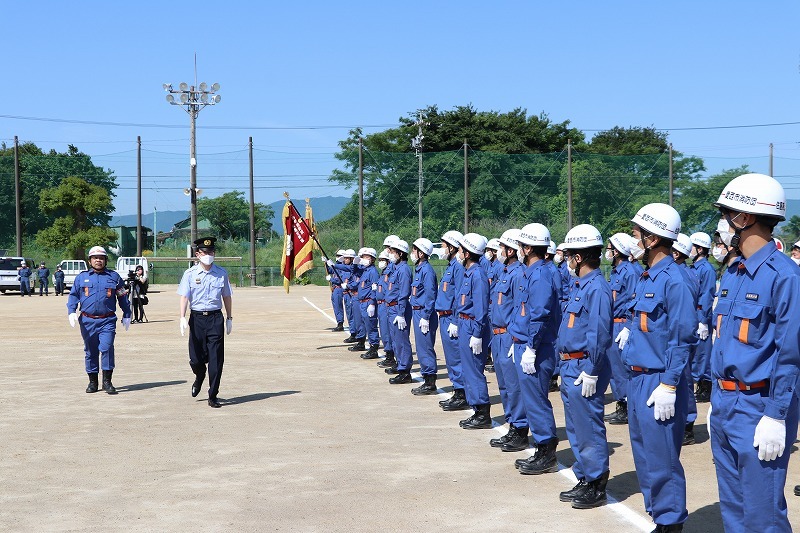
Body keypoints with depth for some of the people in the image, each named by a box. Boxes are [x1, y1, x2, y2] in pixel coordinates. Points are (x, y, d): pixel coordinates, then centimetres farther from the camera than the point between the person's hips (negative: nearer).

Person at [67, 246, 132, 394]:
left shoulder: (114, 277, 9)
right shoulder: (82, 277, 10)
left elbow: (123, 297, 15)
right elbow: (73, 295, 11)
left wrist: (127, 316, 14)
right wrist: (72, 311, -5)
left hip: (107, 321, -1)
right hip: (87, 321, 2)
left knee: (107, 348, -15)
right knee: (90, 351, 7)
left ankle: (107, 381, -8)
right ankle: (93, 382, 17)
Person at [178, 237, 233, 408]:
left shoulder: (222, 273, 5)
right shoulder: (190, 274, 0)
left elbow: (227, 296, 13)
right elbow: (184, 296, -7)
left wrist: (229, 318, 14)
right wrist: (182, 318, -19)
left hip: (216, 318, 0)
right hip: (197, 318, 0)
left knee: (216, 360, -3)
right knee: (196, 359, 3)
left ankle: (213, 397, 5)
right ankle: (199, 377, 39)